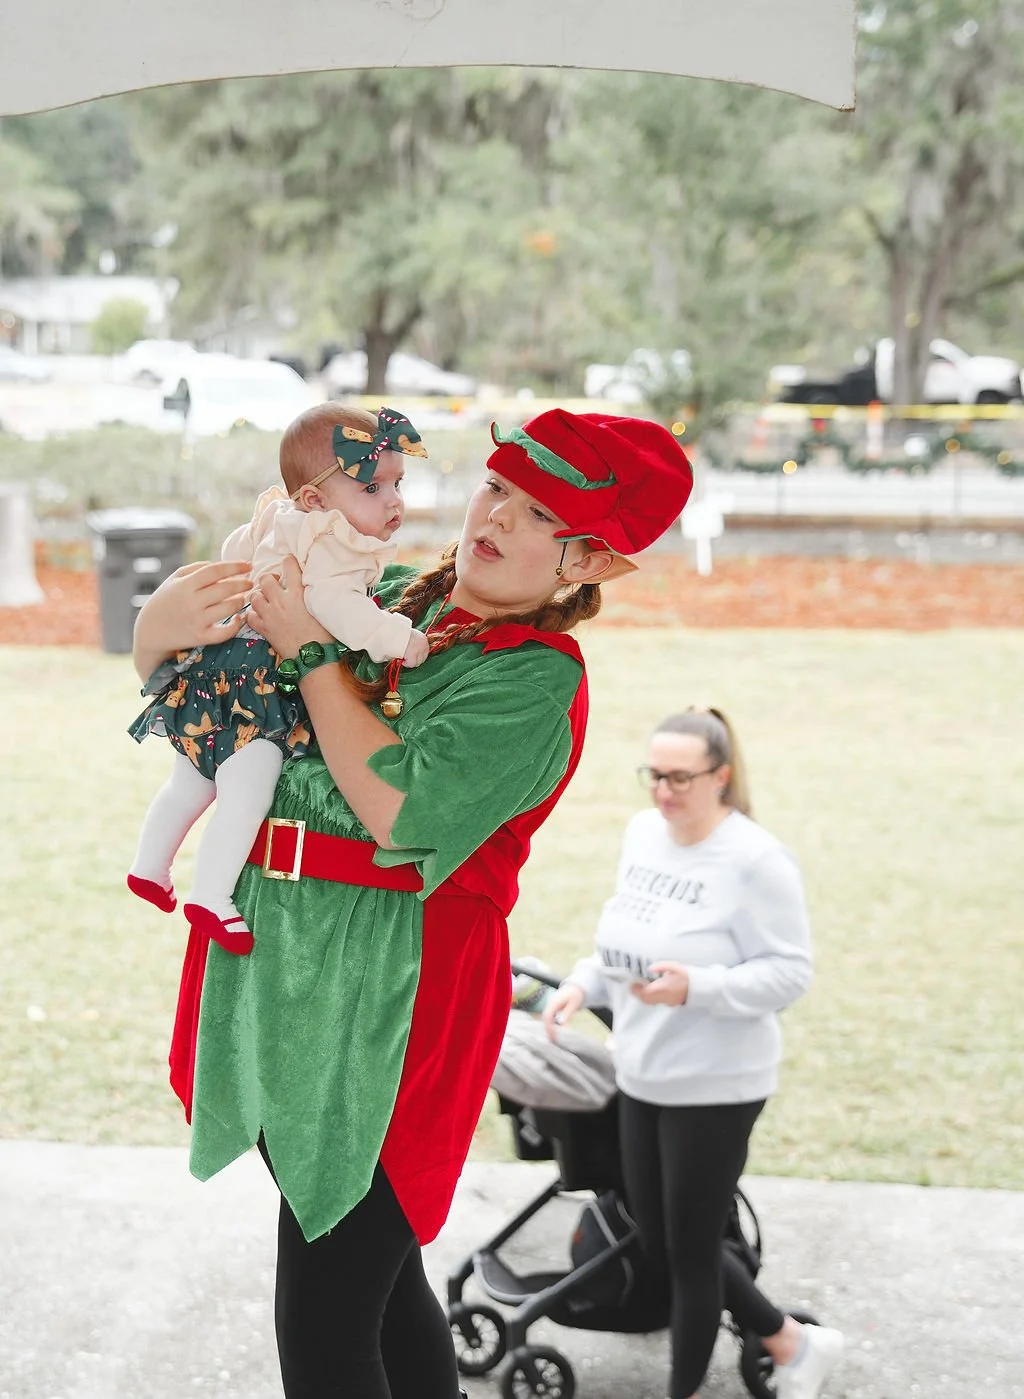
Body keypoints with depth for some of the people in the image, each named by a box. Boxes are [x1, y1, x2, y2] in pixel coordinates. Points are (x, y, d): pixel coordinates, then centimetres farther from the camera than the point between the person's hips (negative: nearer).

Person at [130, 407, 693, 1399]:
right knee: (377, 1281, 19)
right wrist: (163, 630, -10)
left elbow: (404, 809, -24)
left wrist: (310, 650, -18)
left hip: (382, 1012, -6)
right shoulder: (380, 599, 9)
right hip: (274, 981, 7)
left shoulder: (538, 680, -10)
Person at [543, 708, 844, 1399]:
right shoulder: (641, 833, 4)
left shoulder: (756, 860, -19)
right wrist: (584, 983, -1)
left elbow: (789, 973, -18)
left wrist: (695, 988, -30)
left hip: (714, 1087, -8)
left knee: (690, 1251, 5)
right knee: (659, 1241, 16)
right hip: (642, 1077, 8)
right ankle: (795, 1343, 34)